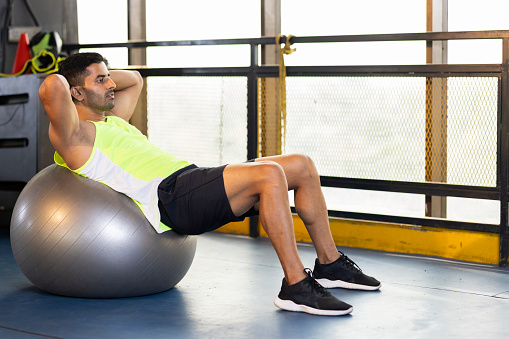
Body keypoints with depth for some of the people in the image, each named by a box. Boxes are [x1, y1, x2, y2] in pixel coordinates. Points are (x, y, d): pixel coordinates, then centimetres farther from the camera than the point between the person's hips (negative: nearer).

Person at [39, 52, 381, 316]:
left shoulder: (111, 121, 28)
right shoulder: (75, 136, -2)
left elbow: (134, 80, 46)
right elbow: (52, 88, -23)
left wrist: (99, 73, 32)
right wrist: (59, 82, -1)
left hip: (192, 177, 11)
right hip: (171, 198, -10)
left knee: (301, 166, 4)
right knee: (269, 174, -30)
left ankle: (329, 263, 15)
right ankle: (296, 285, -28)